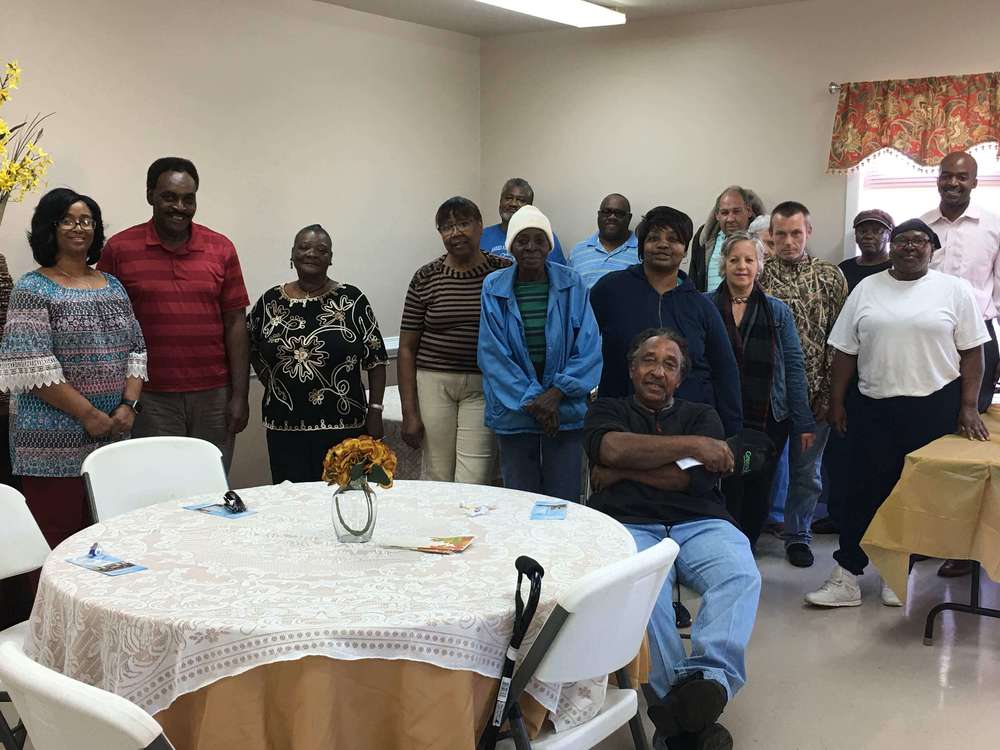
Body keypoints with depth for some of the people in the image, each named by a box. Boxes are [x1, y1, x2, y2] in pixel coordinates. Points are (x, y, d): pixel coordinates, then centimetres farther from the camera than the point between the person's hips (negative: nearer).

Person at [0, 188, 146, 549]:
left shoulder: (113, 286, 15)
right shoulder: (33, 289, -3)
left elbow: (136, 351, 13)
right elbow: (32, 366, -12)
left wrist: (128, 405, -3)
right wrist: (89, 414, -14)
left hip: (113, 437, 5)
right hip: (55, 444, -5)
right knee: (55, 545, -4)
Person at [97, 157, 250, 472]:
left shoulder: (221, 249, 6)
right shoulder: (119, 249, 1)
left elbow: (235, 324, 6)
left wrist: (240, 395, 1)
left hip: (214, 397, 2)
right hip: (150, 399, -1)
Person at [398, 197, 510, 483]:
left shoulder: (504, 272, 2)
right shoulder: (425, 278, 2)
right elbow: (407, 348, 4)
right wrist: (409, 413, -1)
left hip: (483, 387, -1)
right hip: (434, 383, 1)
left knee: (472, 486, -8)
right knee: (436, 480, 5)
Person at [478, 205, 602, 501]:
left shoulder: (572, 285, -1)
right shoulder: (494, 288, -1)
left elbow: (588, 347, -3)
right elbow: (493, 354, -4)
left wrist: (556, 394, -12)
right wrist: (531, 401, -10)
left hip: (566, 410, 0)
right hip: (514, 410, 0)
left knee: (563, 502, 3)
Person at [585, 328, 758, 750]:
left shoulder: (702, 416, 24)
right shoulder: (607, 411, 23)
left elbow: (696, 477, 4)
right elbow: (611, 447, -4)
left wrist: (623, 471, 5)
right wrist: (692, 444, -3)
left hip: (699, 525, 2)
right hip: (629, 526, -2)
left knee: (740, 575, -32)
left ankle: (709, 676, -50)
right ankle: (689, 715, -40)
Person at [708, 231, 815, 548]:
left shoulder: (778, 311, 5)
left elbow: (793, 366, 4)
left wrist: (804, 422, -1)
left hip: (769, 420, 2)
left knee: (759, 495, 8)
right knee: (729, 493, -1)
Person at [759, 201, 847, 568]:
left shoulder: (830, 276, 2)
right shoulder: (759, 274, 0)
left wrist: (828, 393, -6)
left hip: (813, 392, 1)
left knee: (806, 469, 11)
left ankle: (798, 534, 26)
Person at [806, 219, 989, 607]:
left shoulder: (955, 290, 1)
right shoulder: (866, 289, 6)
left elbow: (972, 353, 0)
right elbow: (845, 350, 7)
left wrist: (969, 407, -6)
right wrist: (837, 401, 4)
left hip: (934, 408, -1)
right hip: (873, 407, 1)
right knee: (865, 491, 2)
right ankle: (846, 578, 6)